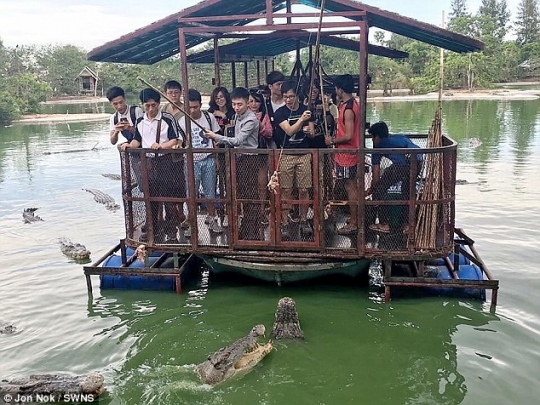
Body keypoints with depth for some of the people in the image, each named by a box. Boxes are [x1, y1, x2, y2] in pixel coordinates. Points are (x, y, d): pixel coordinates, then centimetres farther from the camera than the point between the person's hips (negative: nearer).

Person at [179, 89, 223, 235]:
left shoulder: (209, 117, -1)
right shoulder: (182, 121, -5)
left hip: (208, 160, 1)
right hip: (191, 161, -1)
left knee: (210, 191, 9)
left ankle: (211, 218, 25)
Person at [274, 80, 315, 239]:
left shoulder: (305, 109, 5)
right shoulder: (280, 112, -3)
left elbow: (312, 133, 7)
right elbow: (289, 131, -17)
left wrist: (309, 131, -17)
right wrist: (301, 119, -33)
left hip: (304, 155, 2)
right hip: (286, 155, -2)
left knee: (304, 190, 4)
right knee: (286, 191, 0)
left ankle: (303, 221, 19)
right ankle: (285, 224, 9)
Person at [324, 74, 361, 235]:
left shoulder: (348, 109, -22)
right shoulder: (353, 103, 9)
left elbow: (348, 136, -25)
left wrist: (332, 141, -12)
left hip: (347, 154, -10)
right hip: (348, 152, 10)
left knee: (350, 187, -2)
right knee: (352, 187, 17)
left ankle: (353, 223, 8)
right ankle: (355, 218, 27)